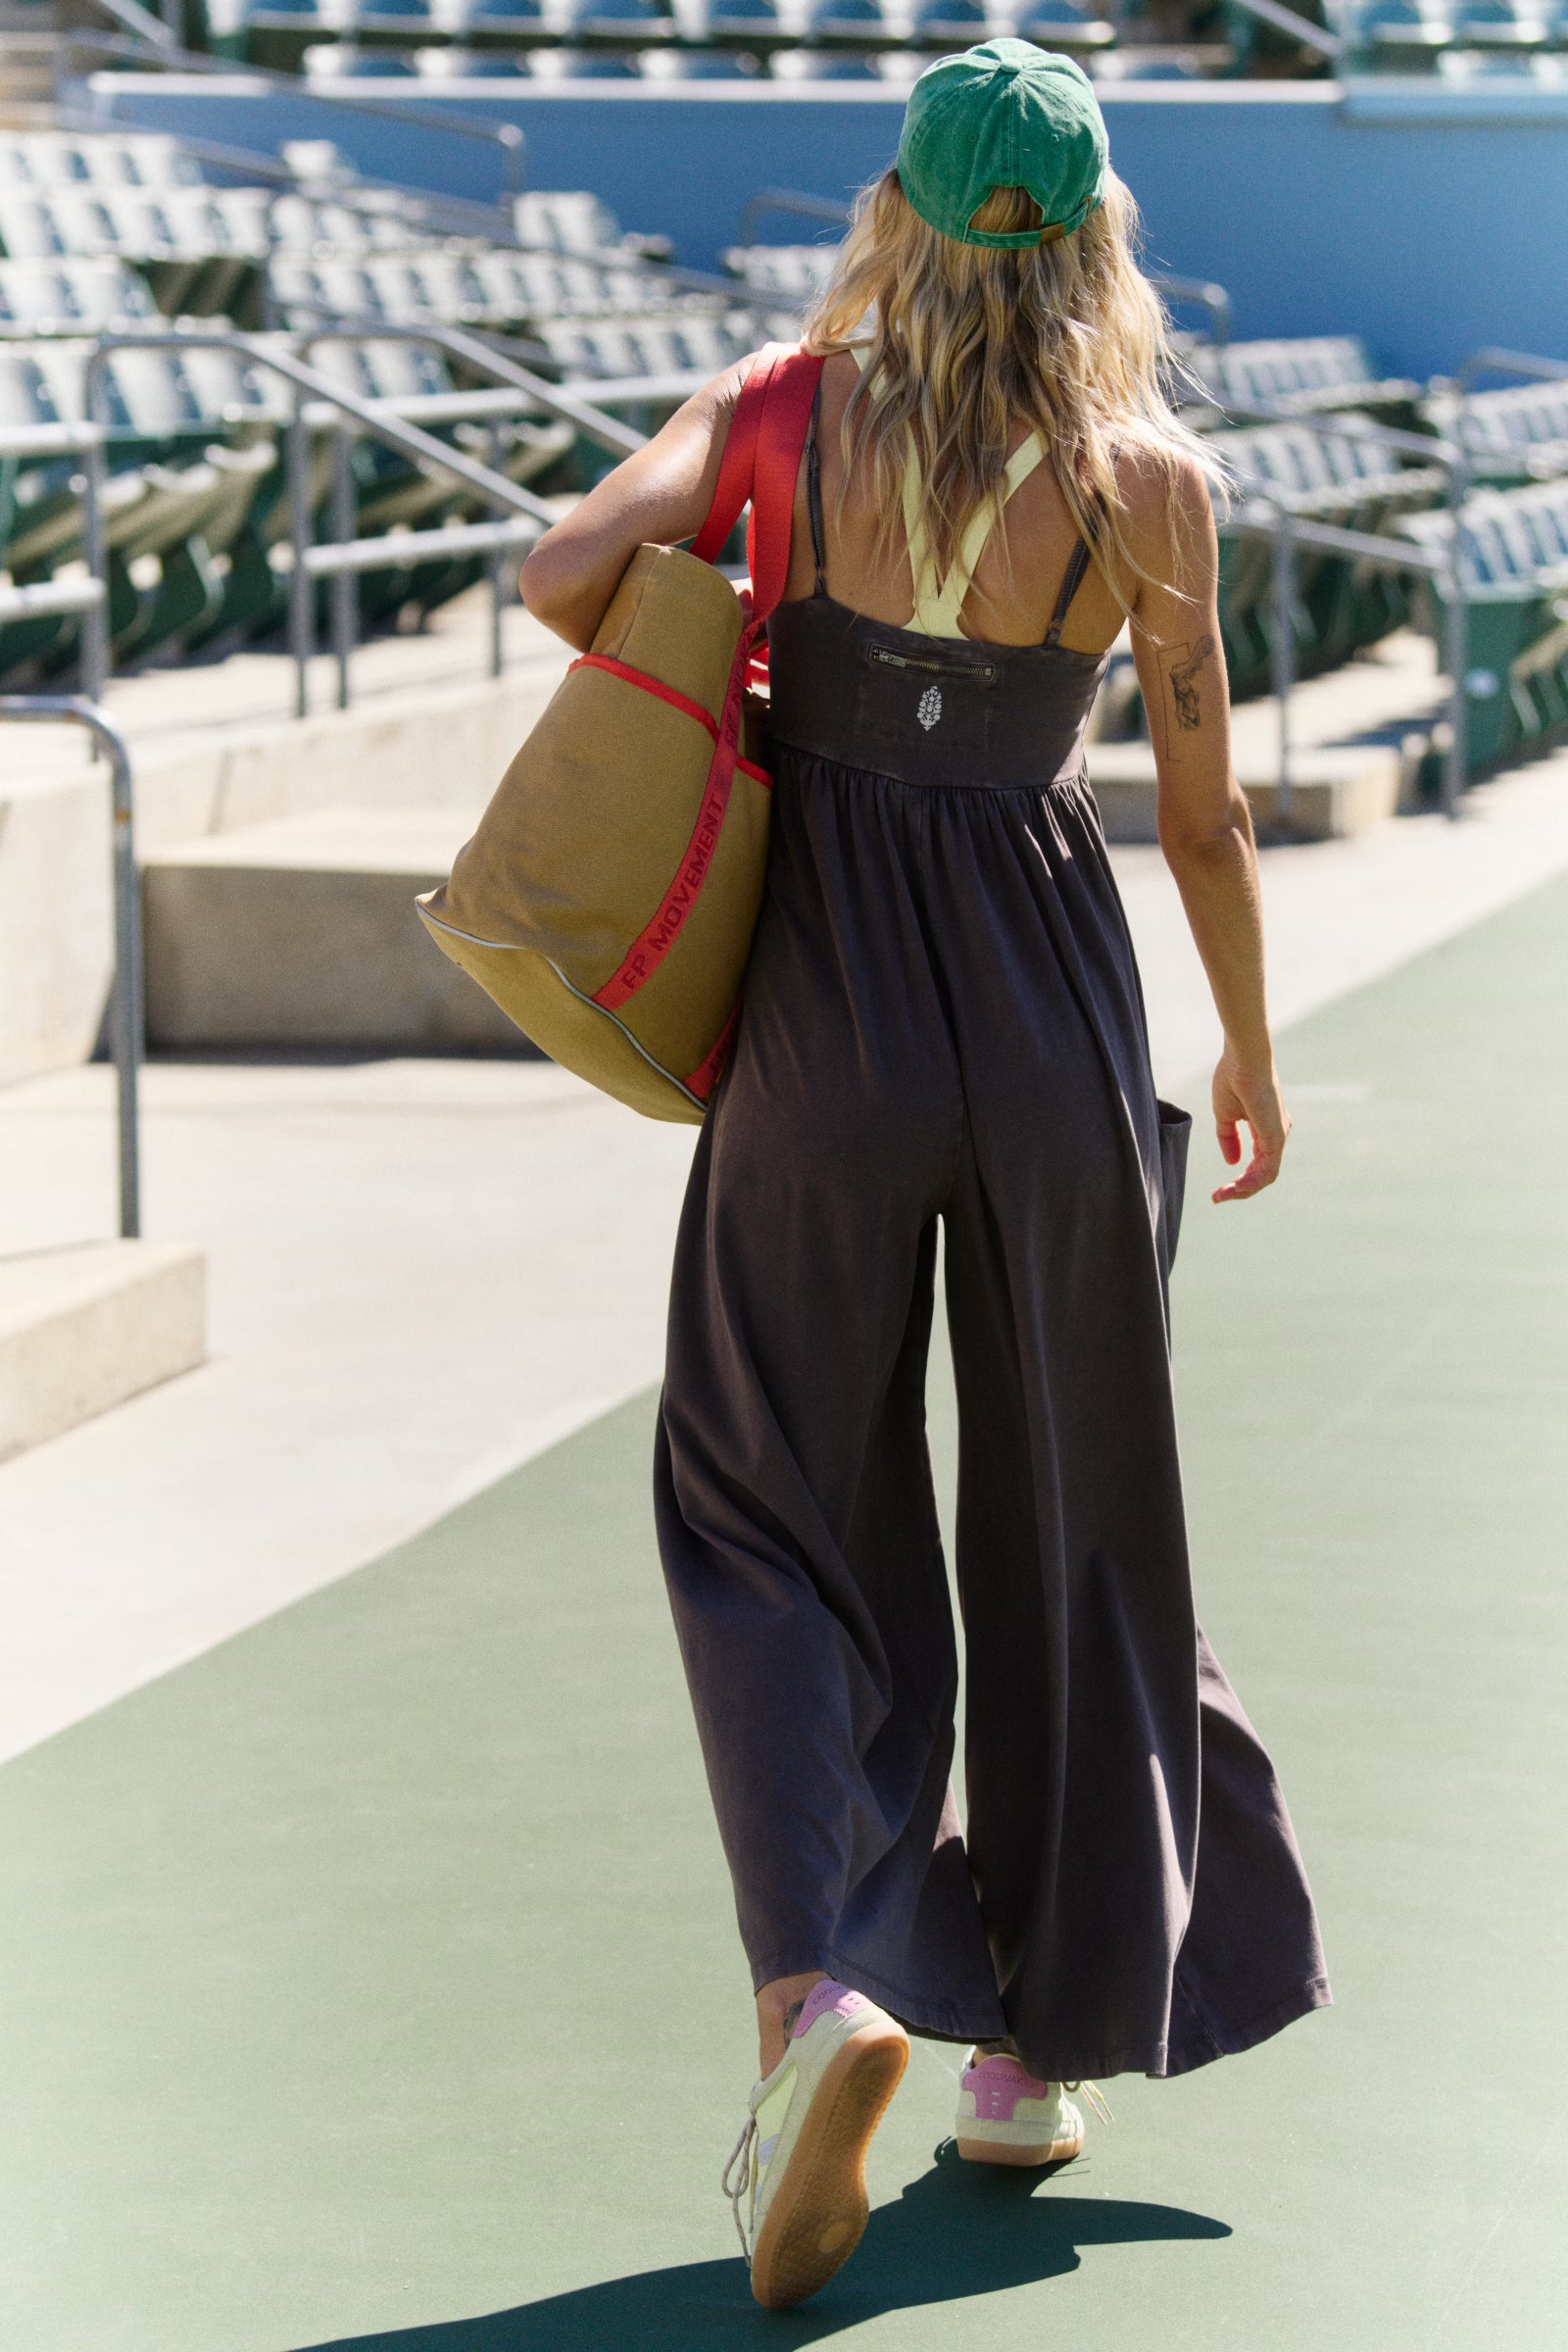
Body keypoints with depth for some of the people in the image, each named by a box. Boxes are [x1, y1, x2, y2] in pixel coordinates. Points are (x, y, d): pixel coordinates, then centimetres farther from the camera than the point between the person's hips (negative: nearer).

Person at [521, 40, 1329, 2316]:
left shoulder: (798, 408, -5)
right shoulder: (1151, 477, -5)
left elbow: (567, 571, -17)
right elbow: (1206, 814, 1)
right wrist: (1253, 1050, 16)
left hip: (831, 1012, 0)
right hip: (1054, 1003, 0)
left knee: (780, 1508, 11)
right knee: (1069, 1524, 16)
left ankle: (825, 1981, -12)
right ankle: (1044, 2042, 24)